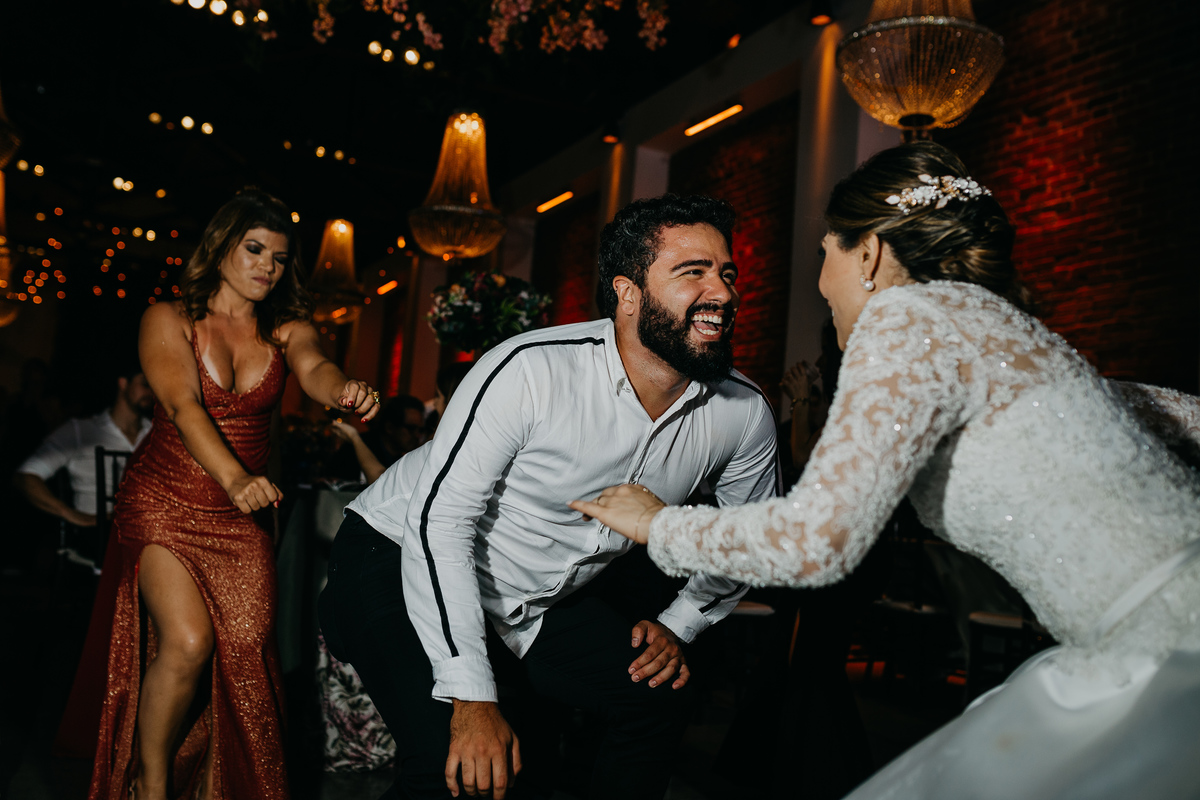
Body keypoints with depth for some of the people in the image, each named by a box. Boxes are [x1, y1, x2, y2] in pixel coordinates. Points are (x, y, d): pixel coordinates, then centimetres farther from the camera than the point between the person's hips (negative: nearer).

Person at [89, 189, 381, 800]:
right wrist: (235, 480, -38)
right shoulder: (169, 320, -4)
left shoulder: (287, 328, 4)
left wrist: (344, 391, -45)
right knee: (189, 642, -18)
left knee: (245, 649, -9)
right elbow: (183, 405, -21)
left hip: (241, 516, 3)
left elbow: (313, 368, -19)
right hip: (164, 503, -3)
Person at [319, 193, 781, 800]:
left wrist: (681, 625, 3)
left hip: (537, 596, 6)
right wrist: (471, 697, -31)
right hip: (402, 561, -6)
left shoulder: (746, 414, -10)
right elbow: (438, 522, -28)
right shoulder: (531, 370, -28)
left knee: (659, 696, 2)